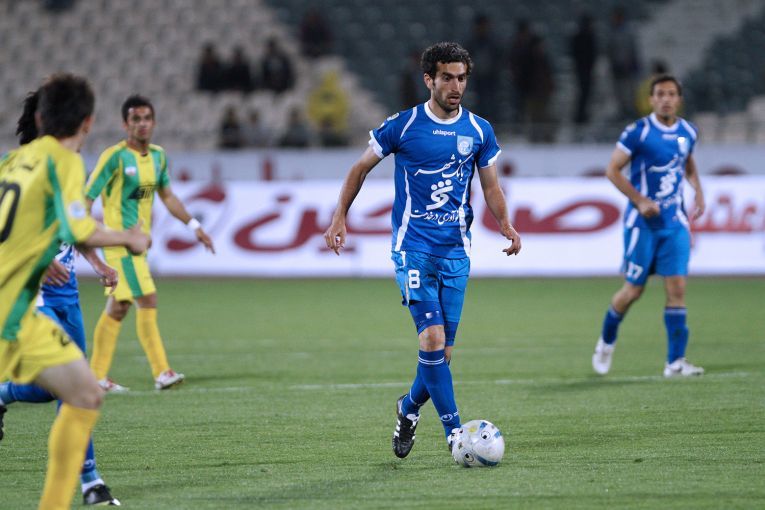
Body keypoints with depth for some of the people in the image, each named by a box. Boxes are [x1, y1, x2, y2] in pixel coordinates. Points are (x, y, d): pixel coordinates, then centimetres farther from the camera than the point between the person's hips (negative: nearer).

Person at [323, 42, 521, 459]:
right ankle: (454, 432, -13)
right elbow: (361, 168, 9)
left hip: (455, 252, 3)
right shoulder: (402, 126, -3)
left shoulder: (479, 131, 7)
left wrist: (506, 225, -3)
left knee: (442, 350, 3)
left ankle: (410, 407, 31)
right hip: (413, 248, -3)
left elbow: (491, 187, 14)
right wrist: (340, 218, 2)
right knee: (432, 337, -17)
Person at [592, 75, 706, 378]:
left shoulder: (687, 132, 6)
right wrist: (640, 201, -17)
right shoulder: (639, 132, -11)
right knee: (634, 289, 2)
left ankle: (675, 361, -6)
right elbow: (612, 170, -9)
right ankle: (606, 341, 29)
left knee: (677, 287, -7)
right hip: (643, 223, -4)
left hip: (675, 222, 4)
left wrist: (698, 191, 12)